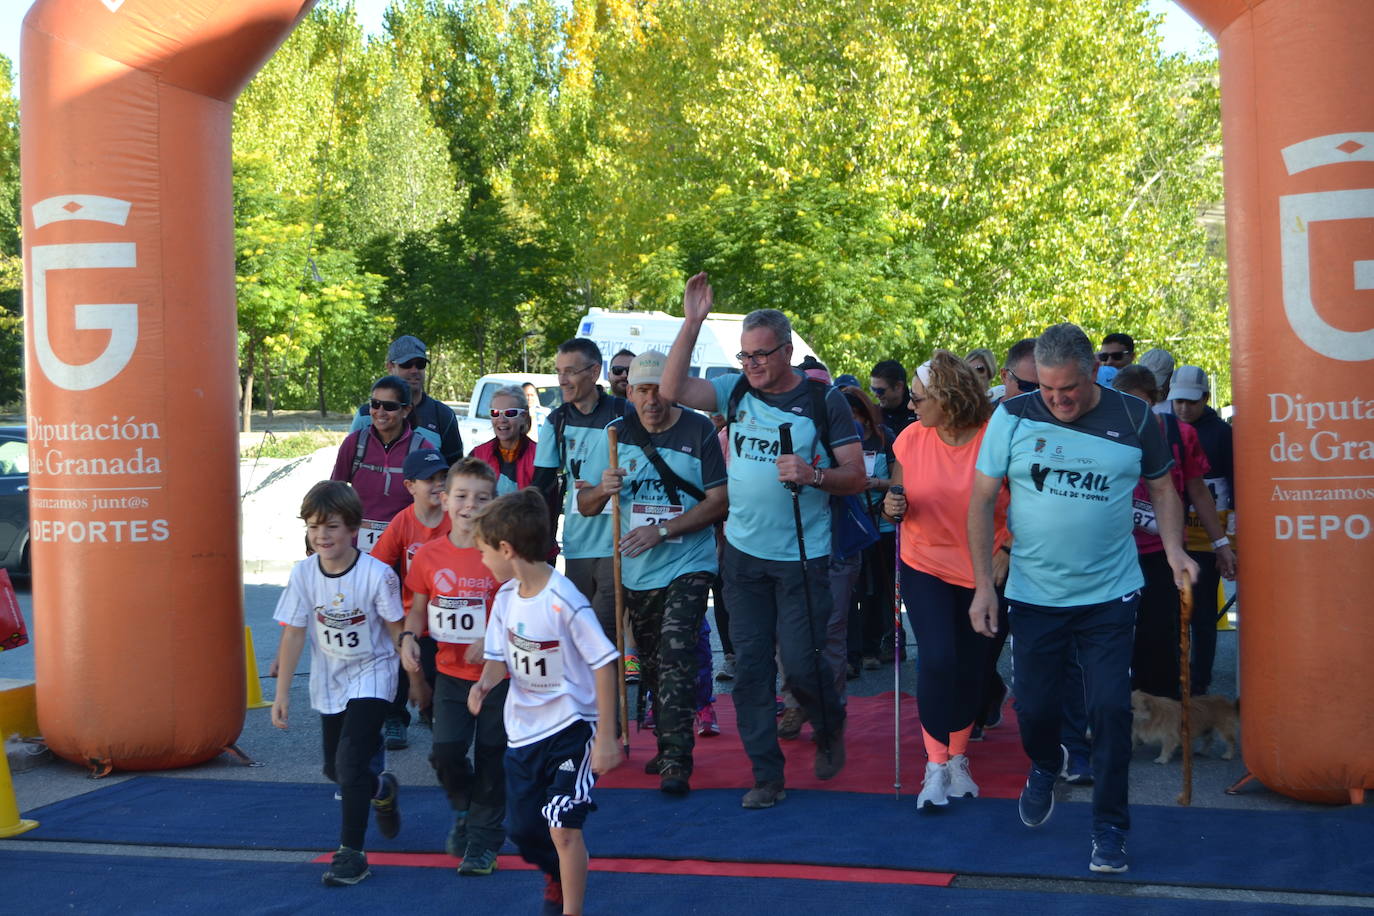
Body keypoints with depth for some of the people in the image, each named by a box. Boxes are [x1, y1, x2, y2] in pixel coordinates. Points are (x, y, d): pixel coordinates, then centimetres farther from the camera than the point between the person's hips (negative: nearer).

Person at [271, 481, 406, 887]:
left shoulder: (377, 574, -22)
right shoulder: (303, 573, -13)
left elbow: (397, 629, -10)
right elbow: (293, 634, -7)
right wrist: (282, 694, -7)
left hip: (371, 675, -5)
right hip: (329, 681, 5)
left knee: (350, 761, -17)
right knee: (335, 769, 18)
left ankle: (351, 852, -4)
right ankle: (383, 791, 50)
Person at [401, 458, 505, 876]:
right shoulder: (429, 555, 0)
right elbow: (418, 607, 11)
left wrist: (491, 639, -21)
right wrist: (408, 637, -7)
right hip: (450, 672, 3)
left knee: (490, 758, 6)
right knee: (445, 751, -7)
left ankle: (483, 839, 22)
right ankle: (465, 809, 25)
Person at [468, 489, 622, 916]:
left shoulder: (564, 602, -22)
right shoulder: (506, 596, -2)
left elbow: (604, 664, -18)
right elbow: (499, 655, 8)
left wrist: (606, 737, -18)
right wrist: (485, 683, -16)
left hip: (571, 725, -7)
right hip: (522, 729, 7)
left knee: (562, 828, -14)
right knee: (522, 828, 16)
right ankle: (557, 877, 46)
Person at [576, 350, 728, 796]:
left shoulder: (699, 431, -6)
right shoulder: (617, 433, 4)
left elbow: (718, 502, -9)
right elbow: (584, 505, 7)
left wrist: (662, 530, -18)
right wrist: (603, 489, -17)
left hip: (687, 564, -4)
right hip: (636, 570, 5)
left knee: (675, 658, -16)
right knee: (651, 665, 14)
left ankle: (676, 762, -15)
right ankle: (666, 746, 29)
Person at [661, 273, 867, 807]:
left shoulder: (823, 401, -5)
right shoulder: (736, 392, 4)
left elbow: (856, 476, -5)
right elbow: (672, 390, -9)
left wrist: (813, 474, -24)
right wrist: (692, 322, -13)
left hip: (802, 558, -4)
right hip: (743, 553, 4)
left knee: (799, 663, -4)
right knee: (750, 665, 5)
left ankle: (830, 728, 28)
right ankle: (765, 774, 14)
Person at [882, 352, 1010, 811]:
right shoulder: (910, 439, -6)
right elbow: (897, 501, 6)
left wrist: (1005, 552, -16)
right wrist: (894, 507, -16)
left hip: (982, 570, -1)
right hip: (925, 566, 1)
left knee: (970, 667, 9)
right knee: (936, 658, -14)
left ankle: (957, 759, 30)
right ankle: (936, 765, -1)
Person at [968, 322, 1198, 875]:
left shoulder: (1133, 419, -4)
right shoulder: (1013, 417, -6)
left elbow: (1161, 487, 9)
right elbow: (981, 501, -2)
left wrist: (1173, 548, -8)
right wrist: (983, 585, -7)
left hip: (1110, 595, -1)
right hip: (1034, 595, 1)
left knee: (1111, 710, -4)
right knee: (1035, 706, 9)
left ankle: (1109, 826, 11)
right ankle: (1044, 769, 43)